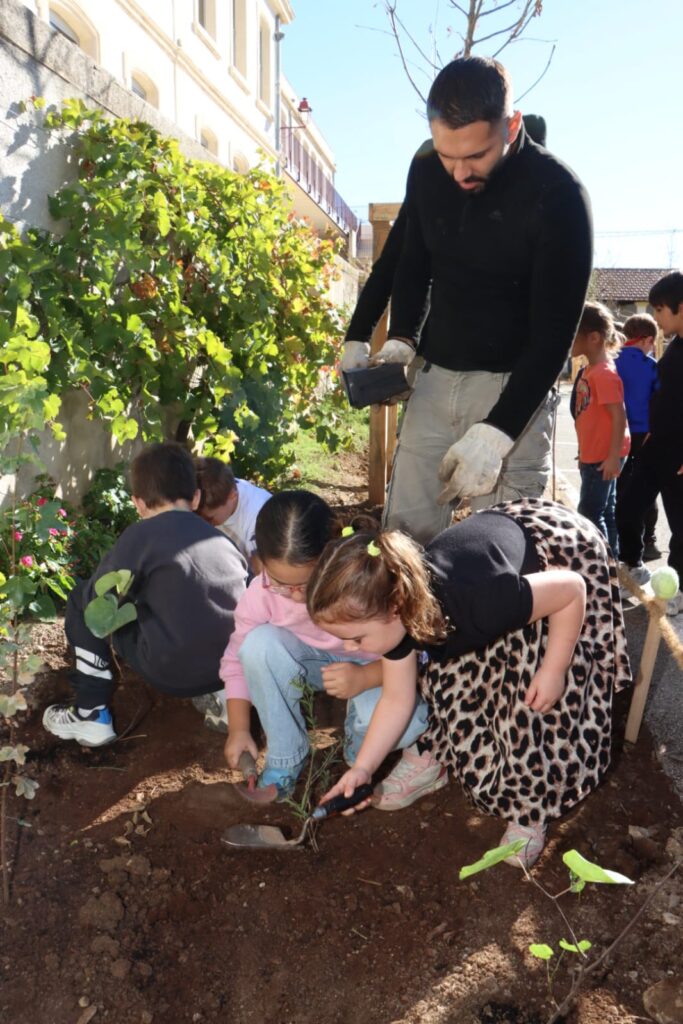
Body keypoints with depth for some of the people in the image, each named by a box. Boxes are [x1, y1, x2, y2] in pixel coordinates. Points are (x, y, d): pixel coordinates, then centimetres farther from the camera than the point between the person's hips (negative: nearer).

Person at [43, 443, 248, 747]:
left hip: (173, 672, -5)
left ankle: (92, 715, 15)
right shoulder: (223, 540, 8)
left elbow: (96, 600, -3)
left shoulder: (141, 534, -6)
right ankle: (217, 694, 25)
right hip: (231, 667, 5)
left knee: (80, 601, 11)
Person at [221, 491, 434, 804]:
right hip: (316, 663, 3)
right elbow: (239, 658, -8)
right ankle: (284, 763, -11)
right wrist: (238, 729, -13)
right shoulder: (262, 591, -23)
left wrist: (365, 677, -42)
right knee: (259, 642, -28)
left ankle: (358, 751, 3)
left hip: (375, 669, -3)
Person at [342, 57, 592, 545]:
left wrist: (496, 432, -24)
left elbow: (554, 332, -16)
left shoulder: (557, 193, -14)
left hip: (515, 386, -4)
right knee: (402, 533, 4)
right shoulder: (426, 172, 2)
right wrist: (400, 341, -2)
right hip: (435, 378, 5)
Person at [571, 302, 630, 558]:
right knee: (605, 512, 15)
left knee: (590, 513, -4)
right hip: (594, 456, 9)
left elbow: (619, 416, -21)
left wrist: (614, 456, -22)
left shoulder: (604, 373, -17)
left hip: (604, 457, -9)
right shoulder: (590, 370, 11)